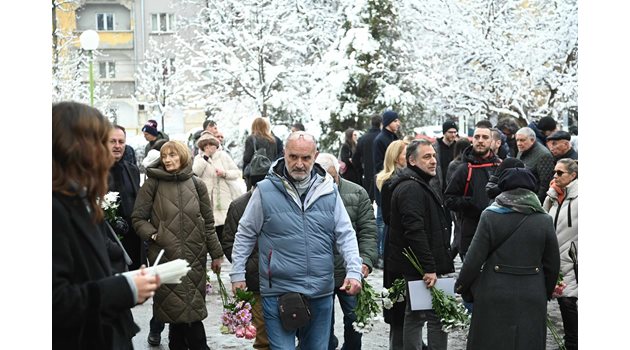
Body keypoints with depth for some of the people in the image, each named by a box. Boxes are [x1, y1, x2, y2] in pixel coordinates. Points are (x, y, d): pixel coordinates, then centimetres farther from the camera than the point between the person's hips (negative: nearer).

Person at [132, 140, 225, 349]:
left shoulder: (196, 184, 6)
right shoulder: (152, 184, 0)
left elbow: (208, 222, 9)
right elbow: (138, 218, 3)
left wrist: (216, 253, 10)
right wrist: (153, 235, -12)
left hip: (194, 255, 2)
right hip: (165, 255, -2)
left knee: (192, 306, 2)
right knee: (175, 306, 0)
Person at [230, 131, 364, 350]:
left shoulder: (328, 190, 3)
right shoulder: (265, 191, -4)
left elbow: (345, 234, 6)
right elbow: (245, 235, 5)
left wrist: (354, 271, -6)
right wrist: (237, 274, 3)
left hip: (321, 292, 3)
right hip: (278, 292, -3)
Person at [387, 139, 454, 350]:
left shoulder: (418, 185, 19)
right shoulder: (412, 188, -16)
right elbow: (415, 231, -24)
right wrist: (429, 268, -25)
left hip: (416, 268, 11)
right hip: (421, 268, -11)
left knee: (414, 316, 14)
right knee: (438, 316, -7)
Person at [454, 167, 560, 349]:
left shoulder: (490, 216, -6)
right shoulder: (544, 220, -1)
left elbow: (474, 259, -7)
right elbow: (552, 264, 5)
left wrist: (462, 287, 6)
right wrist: (547, 293, 19)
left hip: (495, 295, -1)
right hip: (532, 298, 1)